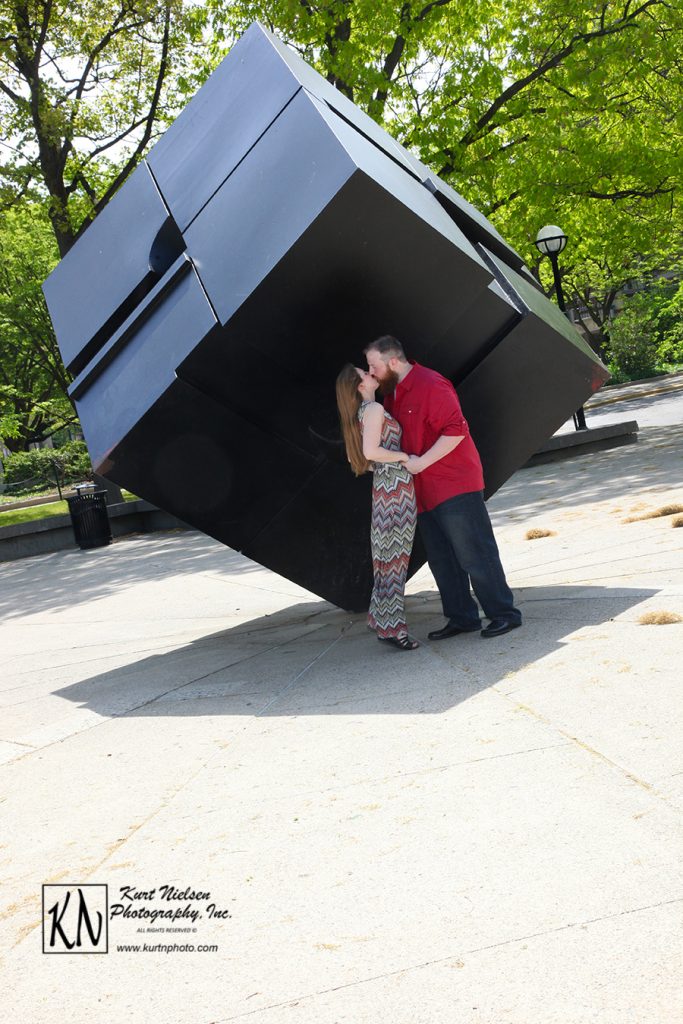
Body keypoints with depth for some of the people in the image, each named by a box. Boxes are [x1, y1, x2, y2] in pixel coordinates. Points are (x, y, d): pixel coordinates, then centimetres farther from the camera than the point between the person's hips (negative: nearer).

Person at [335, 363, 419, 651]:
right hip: (396, 485, -9)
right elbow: (371, 451, -22)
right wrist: (403, 456, -11)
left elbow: (357, 456, 23)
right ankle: (391, 627, -2)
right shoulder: (375, 409, -11)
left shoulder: (360, 414, 17)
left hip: (382, 486, 9)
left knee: (389, 556, 13)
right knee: (395, 556, -6)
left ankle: (381, 617, 20)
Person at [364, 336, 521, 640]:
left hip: (454, 486, -10)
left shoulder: (430, 385, -16)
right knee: (441, 559, 12)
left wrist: (422, 462, -21)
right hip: (424, 490, 10)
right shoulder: (391, 392, 14)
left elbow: (456, 430, -22)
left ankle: (504, 613, 3)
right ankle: (461, 617, 20)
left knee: (474, 554, -6)